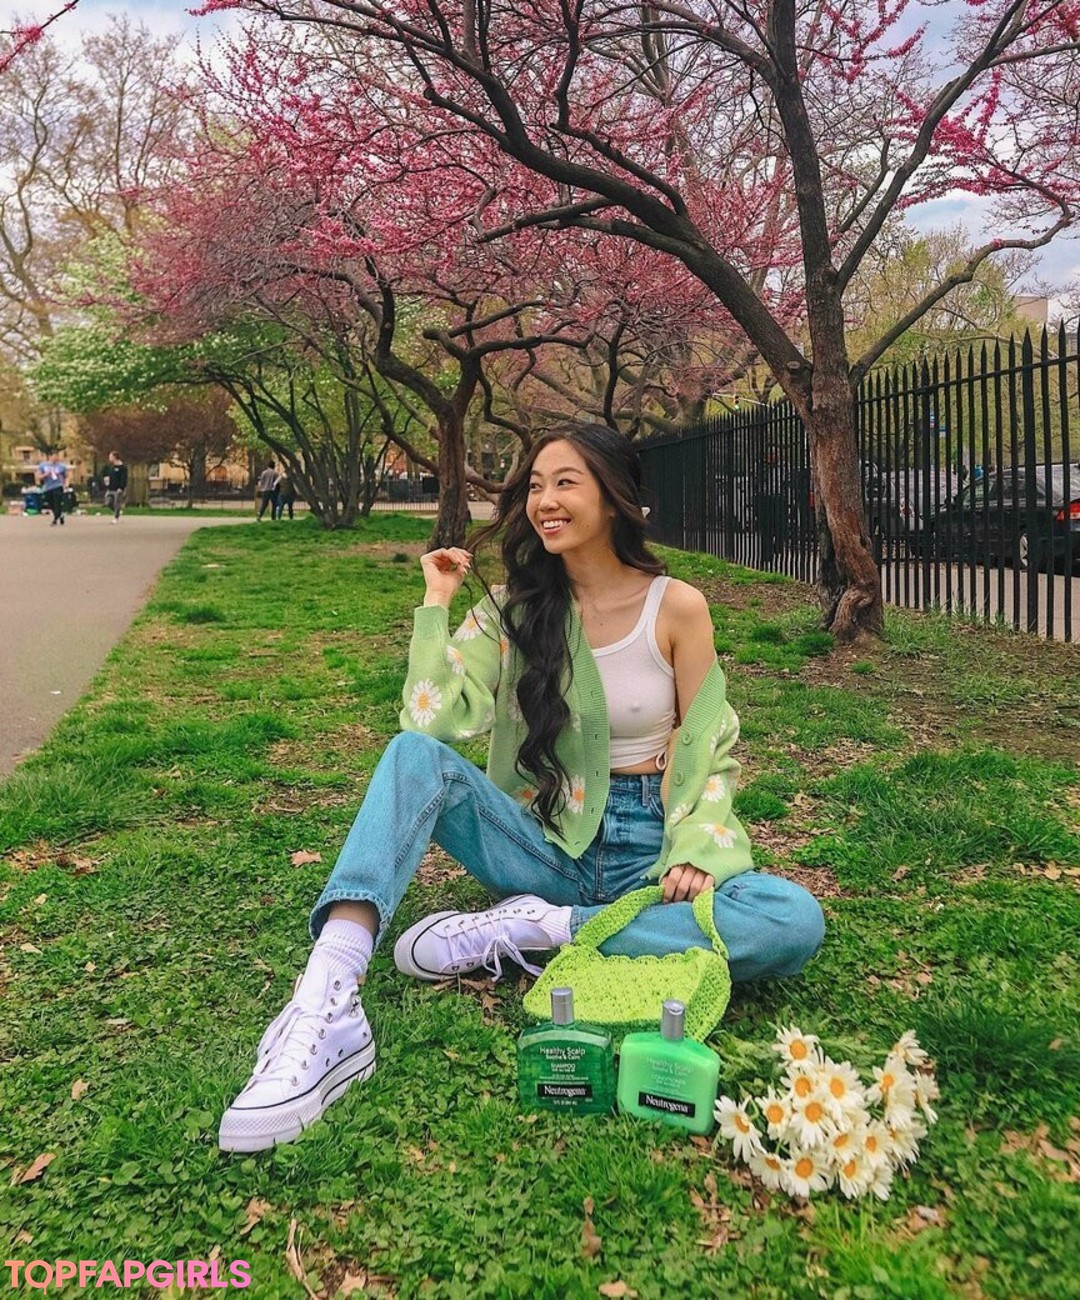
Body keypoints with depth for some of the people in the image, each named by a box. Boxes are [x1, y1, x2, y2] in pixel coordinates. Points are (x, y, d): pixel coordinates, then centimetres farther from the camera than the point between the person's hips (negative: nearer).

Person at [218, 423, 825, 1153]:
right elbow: (431, 721, -11)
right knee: (416, 758, -27)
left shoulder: (676, 607, -4)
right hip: (543, 840, 1)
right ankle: (327, 1008, -39)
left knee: (795, 922, -30)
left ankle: (537, 931, -23)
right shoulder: (516, 607, 1)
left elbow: (708, 754, -1)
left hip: (646, 849, 0)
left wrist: (694, 852, -17)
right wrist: (437, 604, -9)